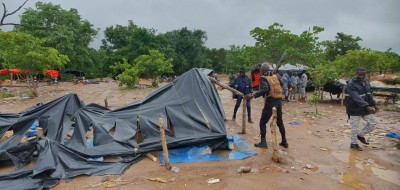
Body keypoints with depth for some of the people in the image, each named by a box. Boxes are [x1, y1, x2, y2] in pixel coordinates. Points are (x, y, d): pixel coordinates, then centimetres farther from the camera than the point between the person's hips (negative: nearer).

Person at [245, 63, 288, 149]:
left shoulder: (263, 78, -11)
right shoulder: (276, 76, 7)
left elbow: (265, 89, -26)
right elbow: (282, 84, 21)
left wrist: (253, 96, -28)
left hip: (270, 102, -6)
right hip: (279, 101, 6)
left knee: (263, 122, 5)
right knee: (280, 122, 20)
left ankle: (263, 142, 3)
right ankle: (284, 141, 27)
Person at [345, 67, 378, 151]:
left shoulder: (366, 82, 8)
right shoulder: (351, 84, -18)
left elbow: (369, 95, 19)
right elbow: (356, 97, -28)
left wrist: (374, 105, 11)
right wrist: (367, 106, -37)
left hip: (365, 109, 7)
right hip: (355, 109, -7)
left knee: (373, 122, 8)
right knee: (355, 128, 2)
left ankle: (360, 135, 27)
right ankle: (353, 144, 19)